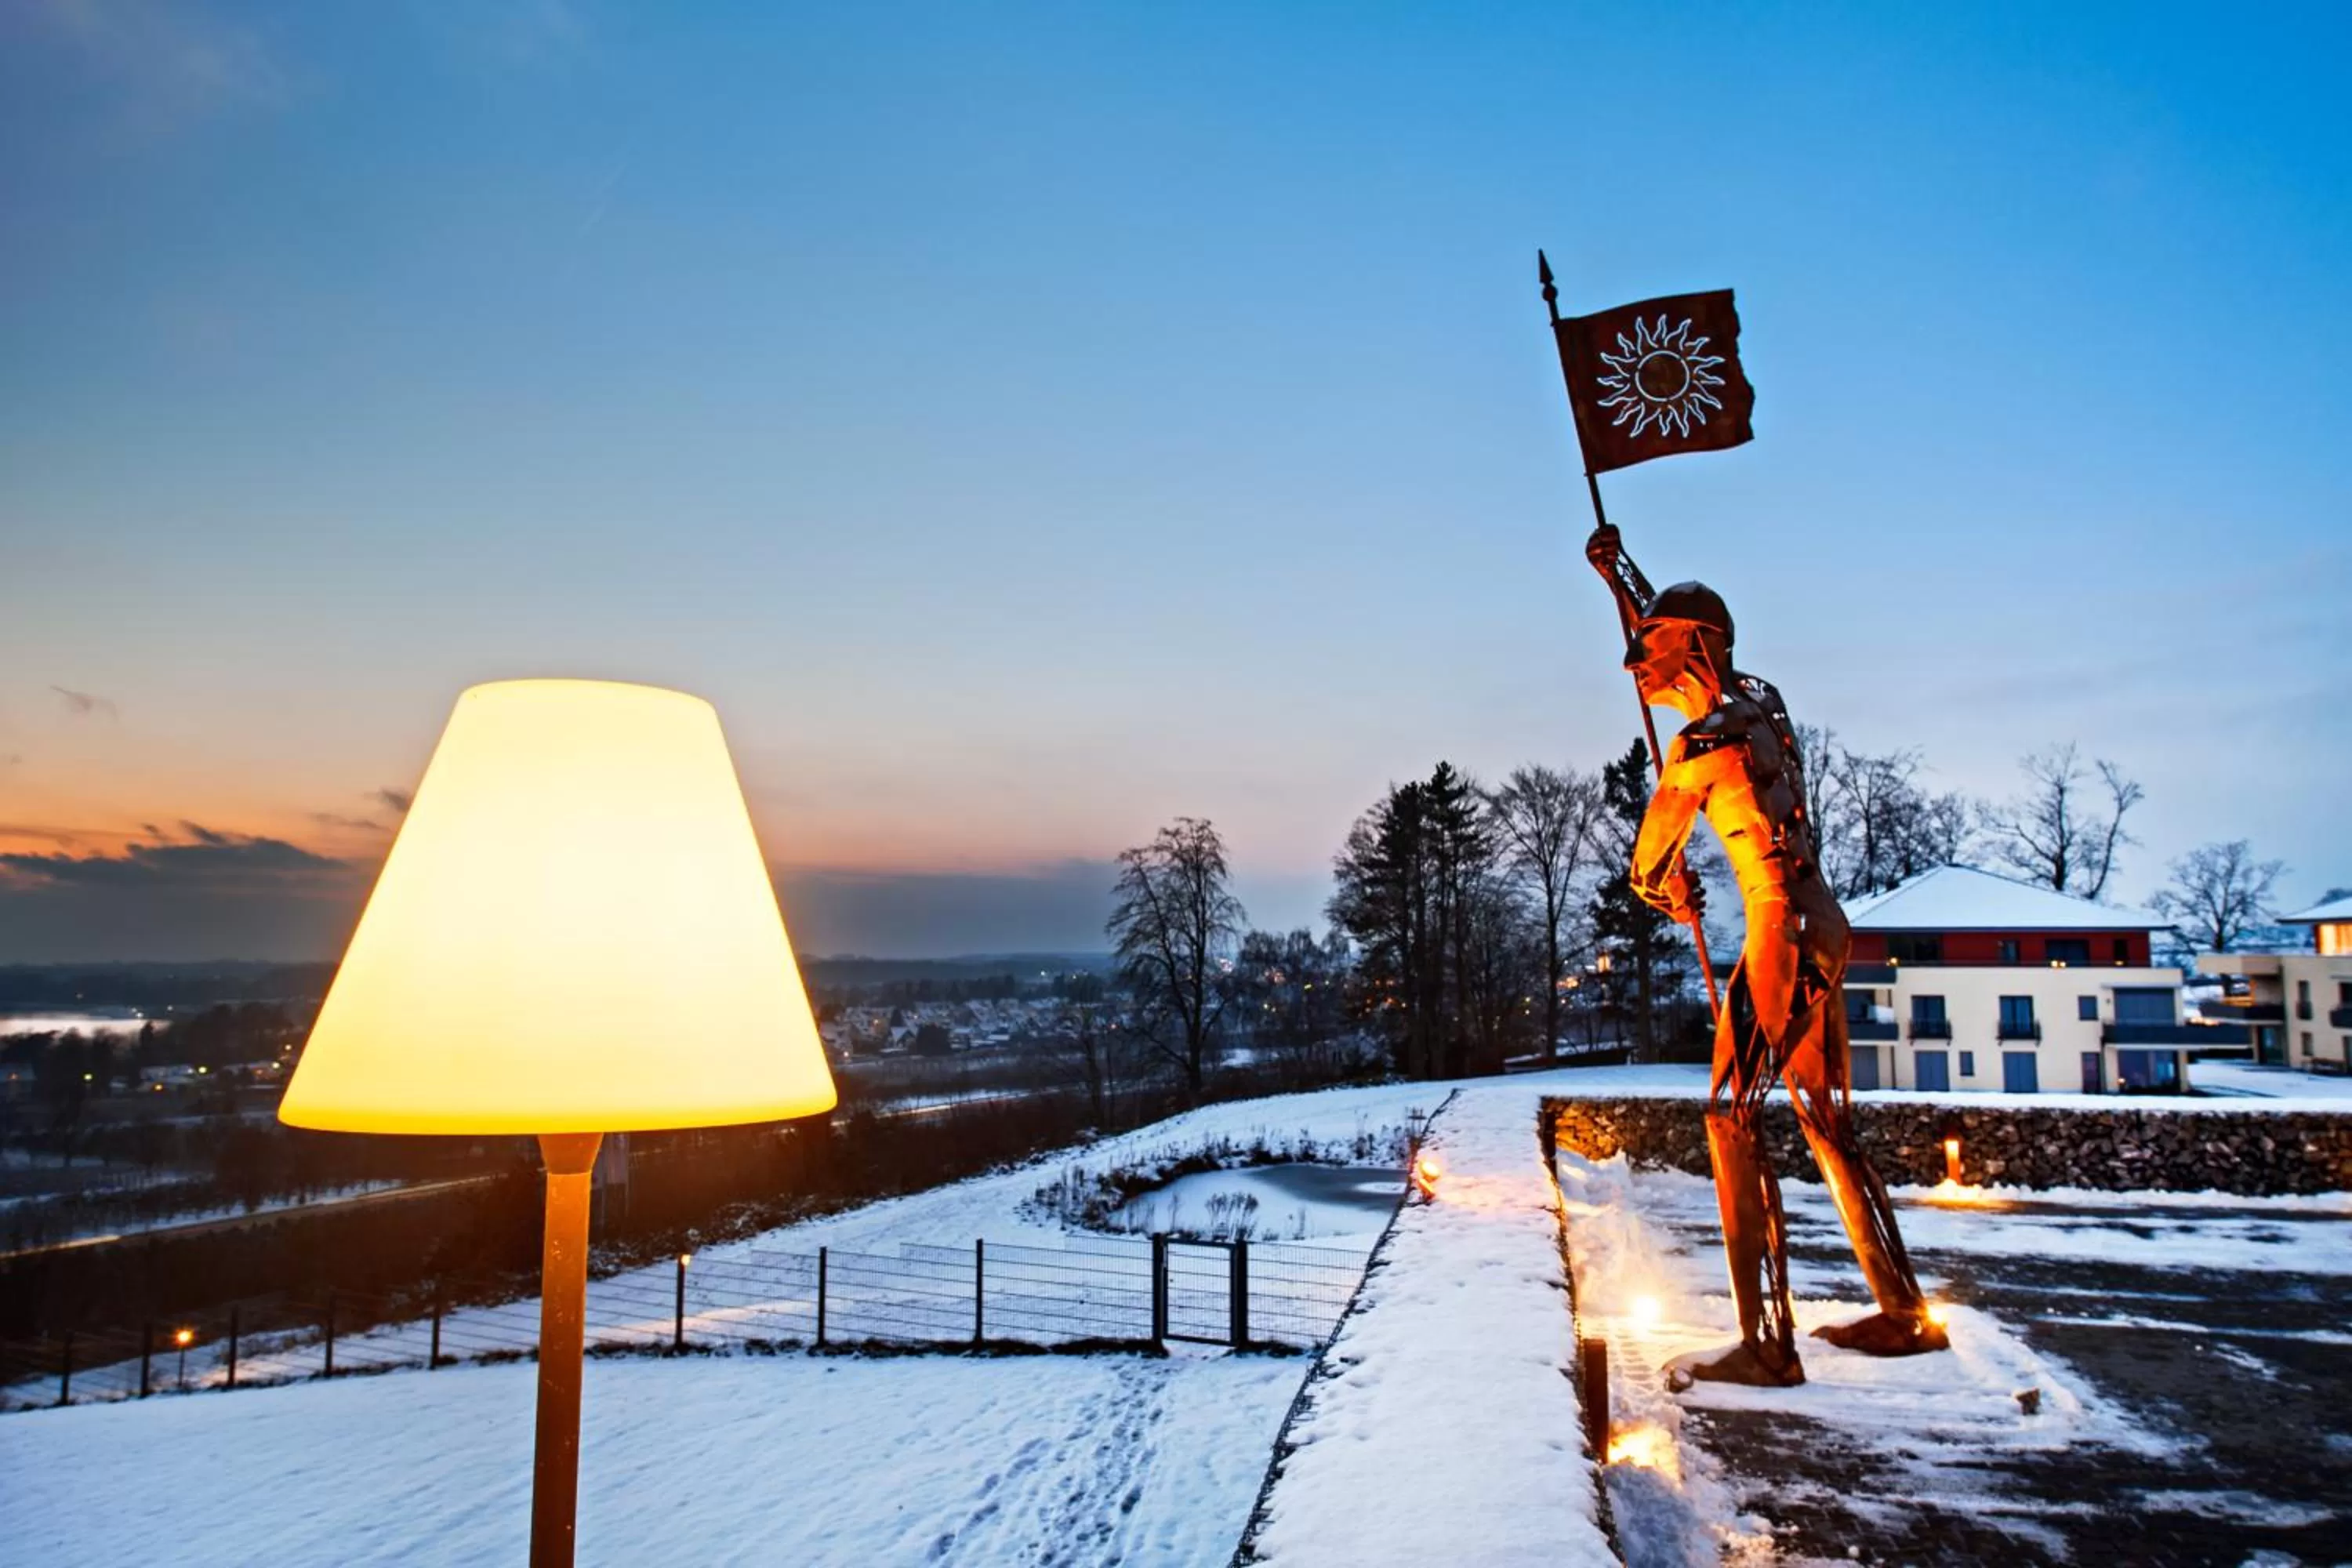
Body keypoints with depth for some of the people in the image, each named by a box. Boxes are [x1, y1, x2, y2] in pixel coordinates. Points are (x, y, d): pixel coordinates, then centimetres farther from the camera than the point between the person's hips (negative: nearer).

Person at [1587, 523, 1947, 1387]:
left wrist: (1660, 889, 23)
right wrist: (1618, 572, 36)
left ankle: (1768, 1341, -9)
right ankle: (1905, 1313, 23)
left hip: (1782, 931, -10)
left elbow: (1653, 856, 1)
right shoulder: (1758, 699, 10)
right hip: (1823, 927, 10)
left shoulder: (1700, 742, -14)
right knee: (1826, 1122, 15)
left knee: (1733, 1117, -9)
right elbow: (1668, 640, 28)